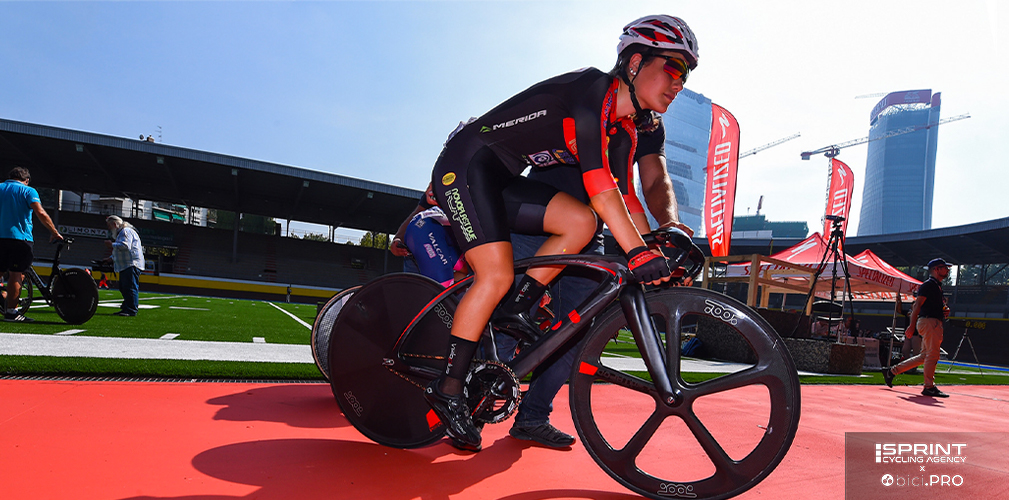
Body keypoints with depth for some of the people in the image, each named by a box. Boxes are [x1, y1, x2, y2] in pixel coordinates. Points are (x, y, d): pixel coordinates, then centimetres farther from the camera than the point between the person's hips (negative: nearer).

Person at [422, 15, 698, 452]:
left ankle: (513, 309, -2)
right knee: (497, 276, -18)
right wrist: (639, 253, -35)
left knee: (581, 224, -12)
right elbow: (599, 187, -31)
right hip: (466, 165, -8)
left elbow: (623, 197, 9)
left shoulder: (625, 129, 8)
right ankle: (448, 388, -6)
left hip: (503, 182, 8)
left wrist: (662, 248, 0)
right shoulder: (591, 89, -19)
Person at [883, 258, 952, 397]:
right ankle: (929, 387, -5)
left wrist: (944, 312, 9)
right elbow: (917, 305, -15)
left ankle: (892, 371, 13)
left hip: (935, 323, 10)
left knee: (925, 356, 10)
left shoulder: (937, 286, 23)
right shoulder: (929, 284, -7)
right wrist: (912, 325, -22)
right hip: (929, 322, -10)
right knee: (932, 355, -9)